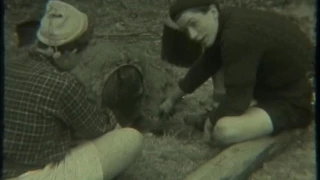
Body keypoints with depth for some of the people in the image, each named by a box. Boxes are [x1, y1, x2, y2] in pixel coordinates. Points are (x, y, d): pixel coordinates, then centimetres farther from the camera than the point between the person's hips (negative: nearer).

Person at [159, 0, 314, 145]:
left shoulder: (238, 35, -30)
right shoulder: (225, 22, -1)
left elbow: (236, 100, -28)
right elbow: (205, 65, 13)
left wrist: (212, 119, -8)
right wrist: (173, 99, 21)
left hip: (296, 102, -9)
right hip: (271, 85, 9)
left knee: (223, 131, -32)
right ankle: (220, 115, 6)